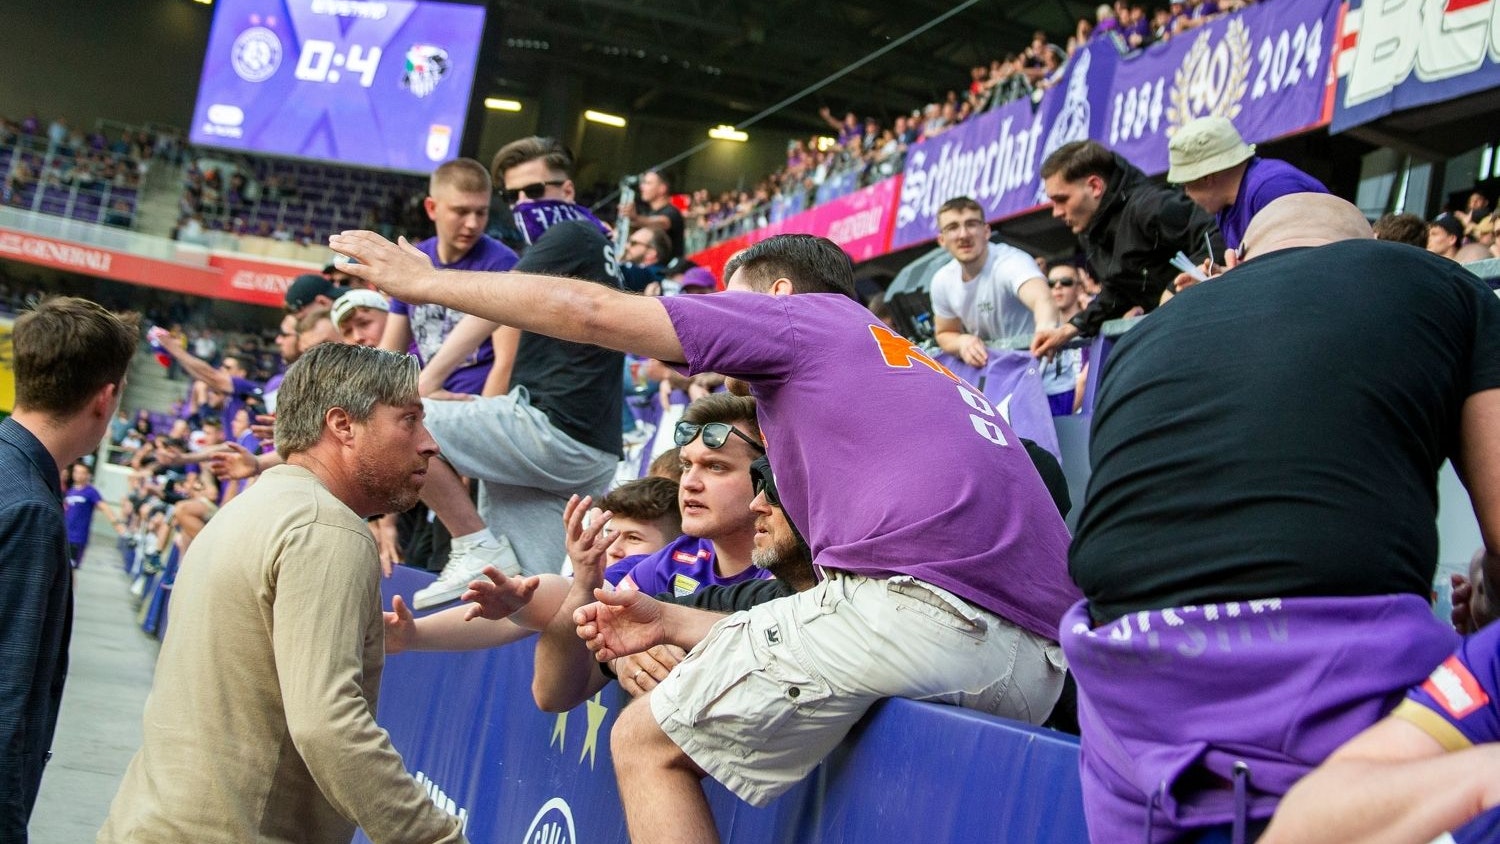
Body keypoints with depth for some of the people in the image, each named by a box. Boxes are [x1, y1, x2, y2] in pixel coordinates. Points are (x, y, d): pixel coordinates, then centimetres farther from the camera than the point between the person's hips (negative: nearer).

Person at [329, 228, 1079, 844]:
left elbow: (589, 313, 11)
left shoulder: (807, 313, 14)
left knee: (649, 741, 5)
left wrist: (428, 282, 23)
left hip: (916, 602, -9)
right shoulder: (914, 368, 35)